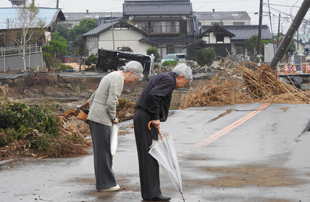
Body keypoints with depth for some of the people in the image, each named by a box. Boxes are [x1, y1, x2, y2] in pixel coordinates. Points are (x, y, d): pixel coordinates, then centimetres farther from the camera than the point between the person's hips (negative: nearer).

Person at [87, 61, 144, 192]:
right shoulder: (118, 78, -13)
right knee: (104, 151, -3)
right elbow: (111, 102, -21)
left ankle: (103, 182, 19)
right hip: (101, 119, -10)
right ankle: (105, 184, 3)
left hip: (93, 117, 10)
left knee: (100, 151, 13)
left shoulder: (112, 76, 19)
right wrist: (113, 118, -7)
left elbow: (93, 97, 24)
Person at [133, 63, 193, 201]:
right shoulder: (169, 80, -10)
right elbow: (153, 95, -24)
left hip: (140, 117, 10)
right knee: (151, 156, -7)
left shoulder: (161, 77, 22)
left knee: (146, 157, 11)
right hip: (146, 118, -10)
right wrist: (155, 117, -18)